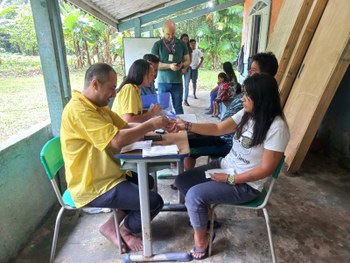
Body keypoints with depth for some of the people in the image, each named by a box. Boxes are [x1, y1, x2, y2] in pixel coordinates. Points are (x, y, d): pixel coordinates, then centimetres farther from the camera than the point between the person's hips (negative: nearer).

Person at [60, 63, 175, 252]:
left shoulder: (98, 106, 8)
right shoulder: (78, 110, -25)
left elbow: (125, 126, 10)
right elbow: (117, 140, -33)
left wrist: (155, 126, -5)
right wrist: (150, 125, -20)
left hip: (105, 175, 11)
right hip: (93, 187, -11)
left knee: (147, 181, 25)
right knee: (154, 202, -13)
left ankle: (113, 225, 19)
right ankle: (125, 231, 18)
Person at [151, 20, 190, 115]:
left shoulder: (182, 44, 6)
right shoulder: (157, 45, 1)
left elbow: (187, 61, 9)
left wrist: (182, 65, -15)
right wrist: (169, 66, -20)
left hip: (177, 82, 1)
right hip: (162, 82, -1)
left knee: (178, 107, 5)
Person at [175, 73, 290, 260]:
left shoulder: (276, 128, -23)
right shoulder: (246, 114, -1)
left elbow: (266, 169, -21)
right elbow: (217, 129, 3)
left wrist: (230, 179, -19)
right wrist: (186, 126, -6)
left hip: (246, 184, -8)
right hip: (225, 165, 8)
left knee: (195, 195, -22)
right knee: (182, 181, 1)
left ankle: (201, 240, 8)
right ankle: (203, 215, 24)